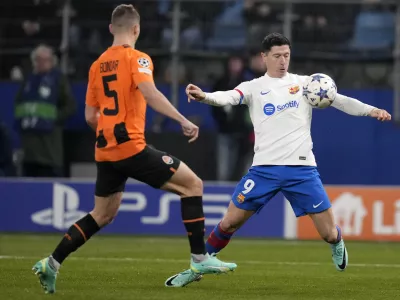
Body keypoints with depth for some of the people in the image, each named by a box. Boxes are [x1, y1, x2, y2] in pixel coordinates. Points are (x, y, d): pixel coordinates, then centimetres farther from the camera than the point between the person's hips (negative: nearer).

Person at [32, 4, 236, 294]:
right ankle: (199, 259, -5)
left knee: (103, 214, 20)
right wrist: (182, 120, -30)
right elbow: (149, 92, -25)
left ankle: (52, 263, 16)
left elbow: (90, 116, 17)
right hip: (131, 147, -7)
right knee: (192, 184, 1)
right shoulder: (137, 58, -6)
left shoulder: (98, 65, 14)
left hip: (105, 151, 7)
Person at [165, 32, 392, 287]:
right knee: (229, 222, -4)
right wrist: (204, 96, -34)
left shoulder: (305, 83, 8)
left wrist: (370, 110, -14)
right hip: (265, 168, 0)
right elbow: (228, 97, -12)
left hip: (302, 169, 0)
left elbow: (339, 100, 2)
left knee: (329, 234, 0)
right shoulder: (254, 88, 6)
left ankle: (337, 246, 37)